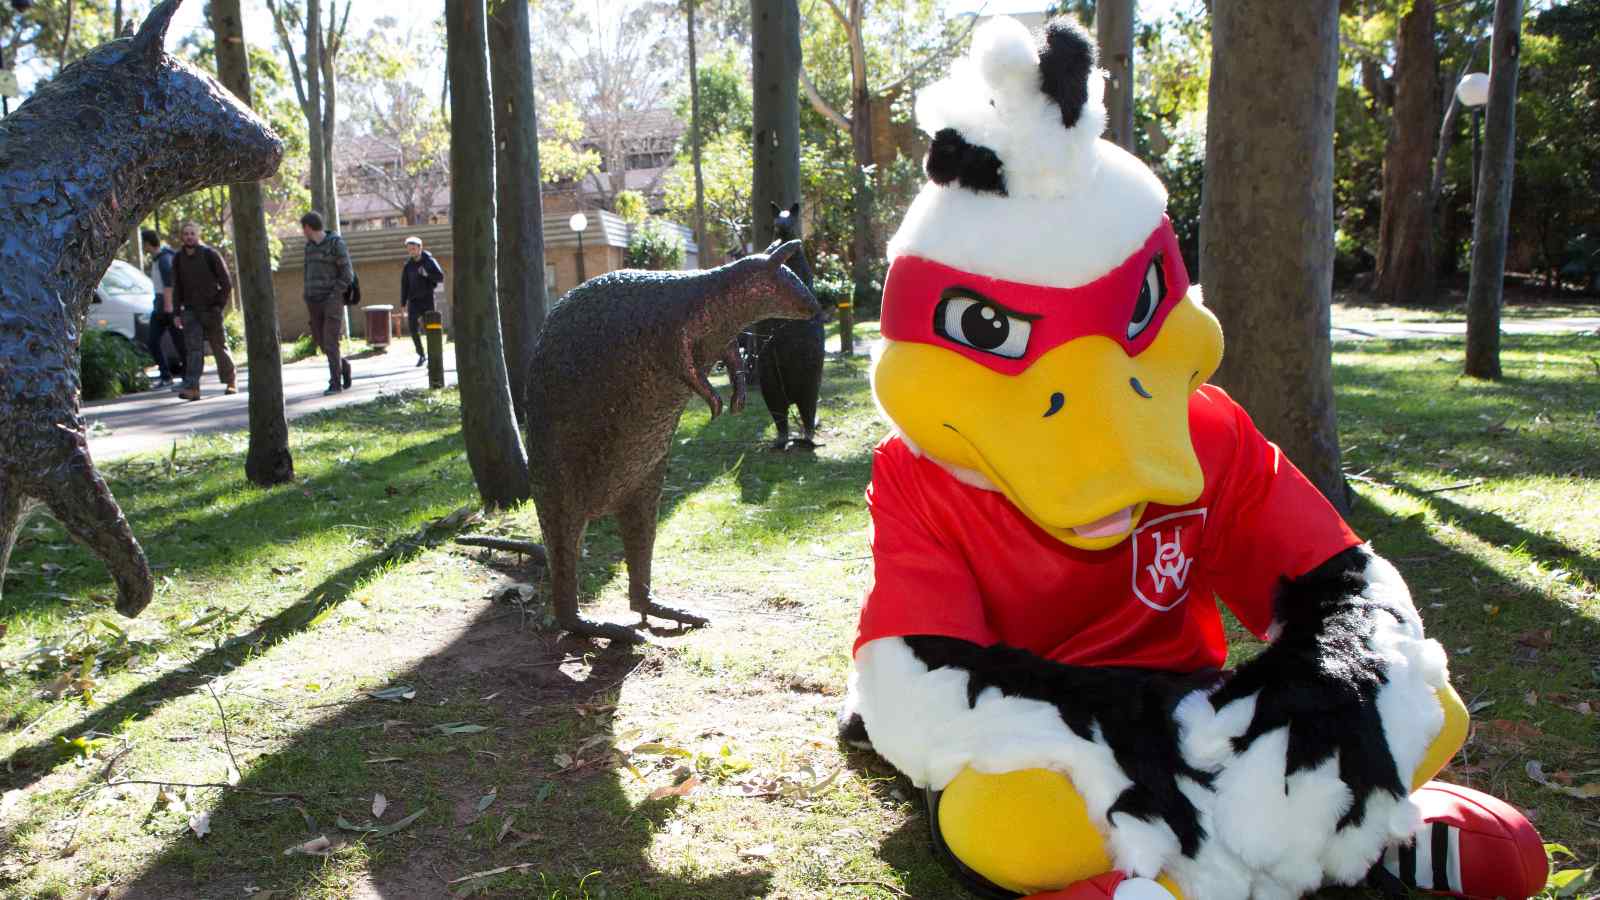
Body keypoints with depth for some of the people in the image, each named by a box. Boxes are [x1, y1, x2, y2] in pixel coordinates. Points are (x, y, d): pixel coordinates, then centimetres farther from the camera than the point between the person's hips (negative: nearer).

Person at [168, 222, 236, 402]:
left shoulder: (210, 255, -4)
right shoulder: (178, 259, 7)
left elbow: (227, 283, -3)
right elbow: (176, 287, 13)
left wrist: (219, 306, -8)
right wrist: (177, 312, 6)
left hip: (210, 310, -2)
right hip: (190, 311, 2)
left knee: (219, 347, 7)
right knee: (194, 349, -8)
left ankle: (230, 382, 23)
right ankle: (192, 388, -17)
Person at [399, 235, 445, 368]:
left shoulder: (429, 261, -1)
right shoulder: (408, 265, 8)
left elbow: (441, 277, -8)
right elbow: (404, 285, 10)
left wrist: (427, 274, -23)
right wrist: (403, 304, 7)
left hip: (428, 298, -3)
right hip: (414, 300, 3)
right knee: (412, 327, -7)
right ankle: (421, 355, 6)